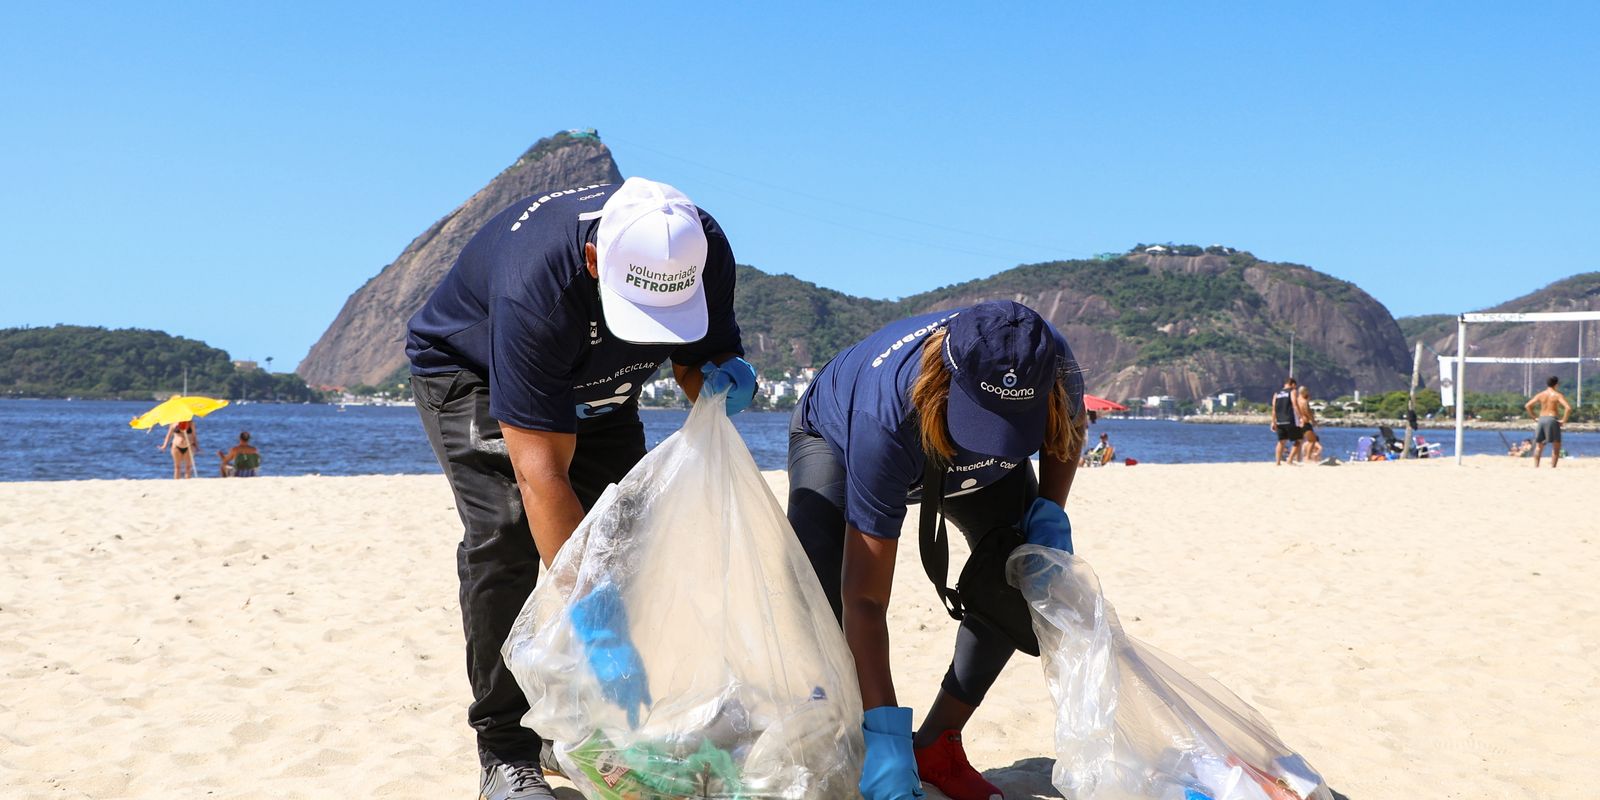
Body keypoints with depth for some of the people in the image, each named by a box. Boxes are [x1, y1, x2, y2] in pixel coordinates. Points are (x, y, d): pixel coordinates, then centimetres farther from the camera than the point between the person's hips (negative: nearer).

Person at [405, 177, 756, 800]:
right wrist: (595, 625, -49)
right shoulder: (537, 286, -45)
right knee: (507, 532, -22)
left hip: (593, 383, 5)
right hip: (469, 370, -5)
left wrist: (722, 376, -34)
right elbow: (542, 474, -46)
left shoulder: (704, 250, -28)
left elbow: (701, 354, -7)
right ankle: (506, 749, -11)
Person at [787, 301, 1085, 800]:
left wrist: (1050, 511, -24)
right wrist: (885, 736, -48)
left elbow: (1071, 429, -6)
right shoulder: (886, 421, -48)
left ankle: (937, 745, -1)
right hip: (834, 437, -4)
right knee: (819, 587, -28)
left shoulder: (1054, 367, -36)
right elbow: (864, 602, -45)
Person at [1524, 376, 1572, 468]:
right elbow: (1568, 408, -15)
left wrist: (1535, 417, 11)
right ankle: (1552, 467, -2)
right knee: (1556, 445, 6)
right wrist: (1563, 420, -6)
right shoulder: (1558, 395, -2)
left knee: (1539, 446, 15)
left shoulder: (1540, 395, 9)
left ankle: (1535, 466, 9)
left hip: (1541, 419, 4)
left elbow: (1527, 406, 6)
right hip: (1552, 420, -4)